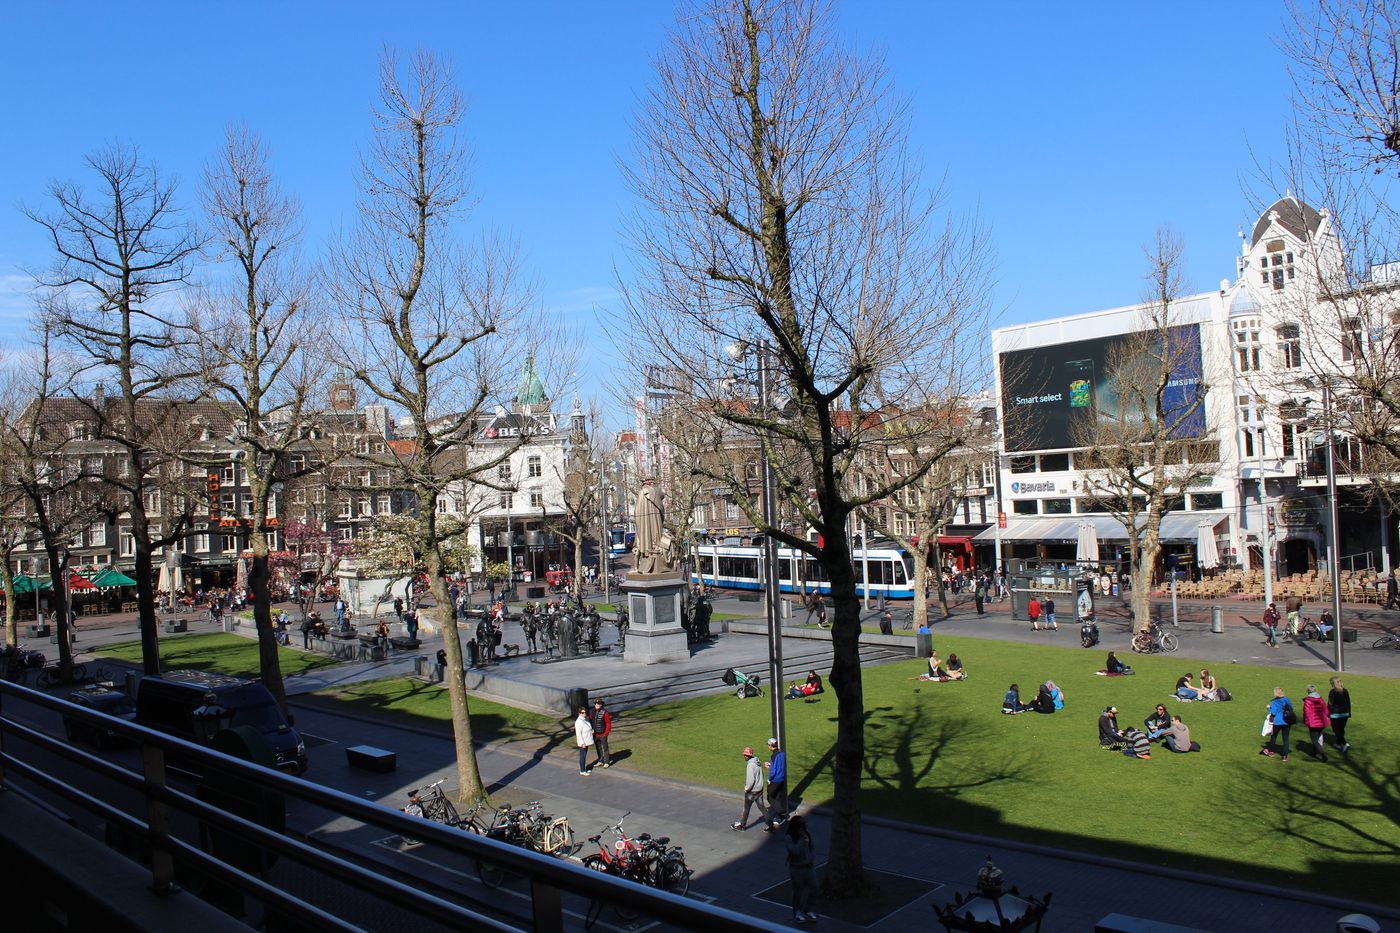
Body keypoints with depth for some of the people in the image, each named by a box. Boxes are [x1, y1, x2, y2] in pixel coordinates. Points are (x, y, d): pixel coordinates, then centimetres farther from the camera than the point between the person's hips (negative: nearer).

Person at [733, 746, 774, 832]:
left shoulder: (750, 765, -23)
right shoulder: (757, 762, 4)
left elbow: (751, 780, -25)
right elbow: (761, 775, 12)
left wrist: (746, 789, -13)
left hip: (752, 791, -8)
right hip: (760, 789, 8)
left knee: (746, 808, 10)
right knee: (761, 807, 11)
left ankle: (742, 825, 25)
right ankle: (769, 824, 9)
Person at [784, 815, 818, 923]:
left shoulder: (807, 835, -2)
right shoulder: (789, 839, -19)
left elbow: (813, 848, 10)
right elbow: (795, 851, -30)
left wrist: (812, 859, -3)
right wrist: (802, 840, -27)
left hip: (809, 867, 5)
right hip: (797, 869, -5)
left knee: (812, 888, 12)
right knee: (798, 891, 9)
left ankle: (807, 910, 32)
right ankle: (797, 913, 28)